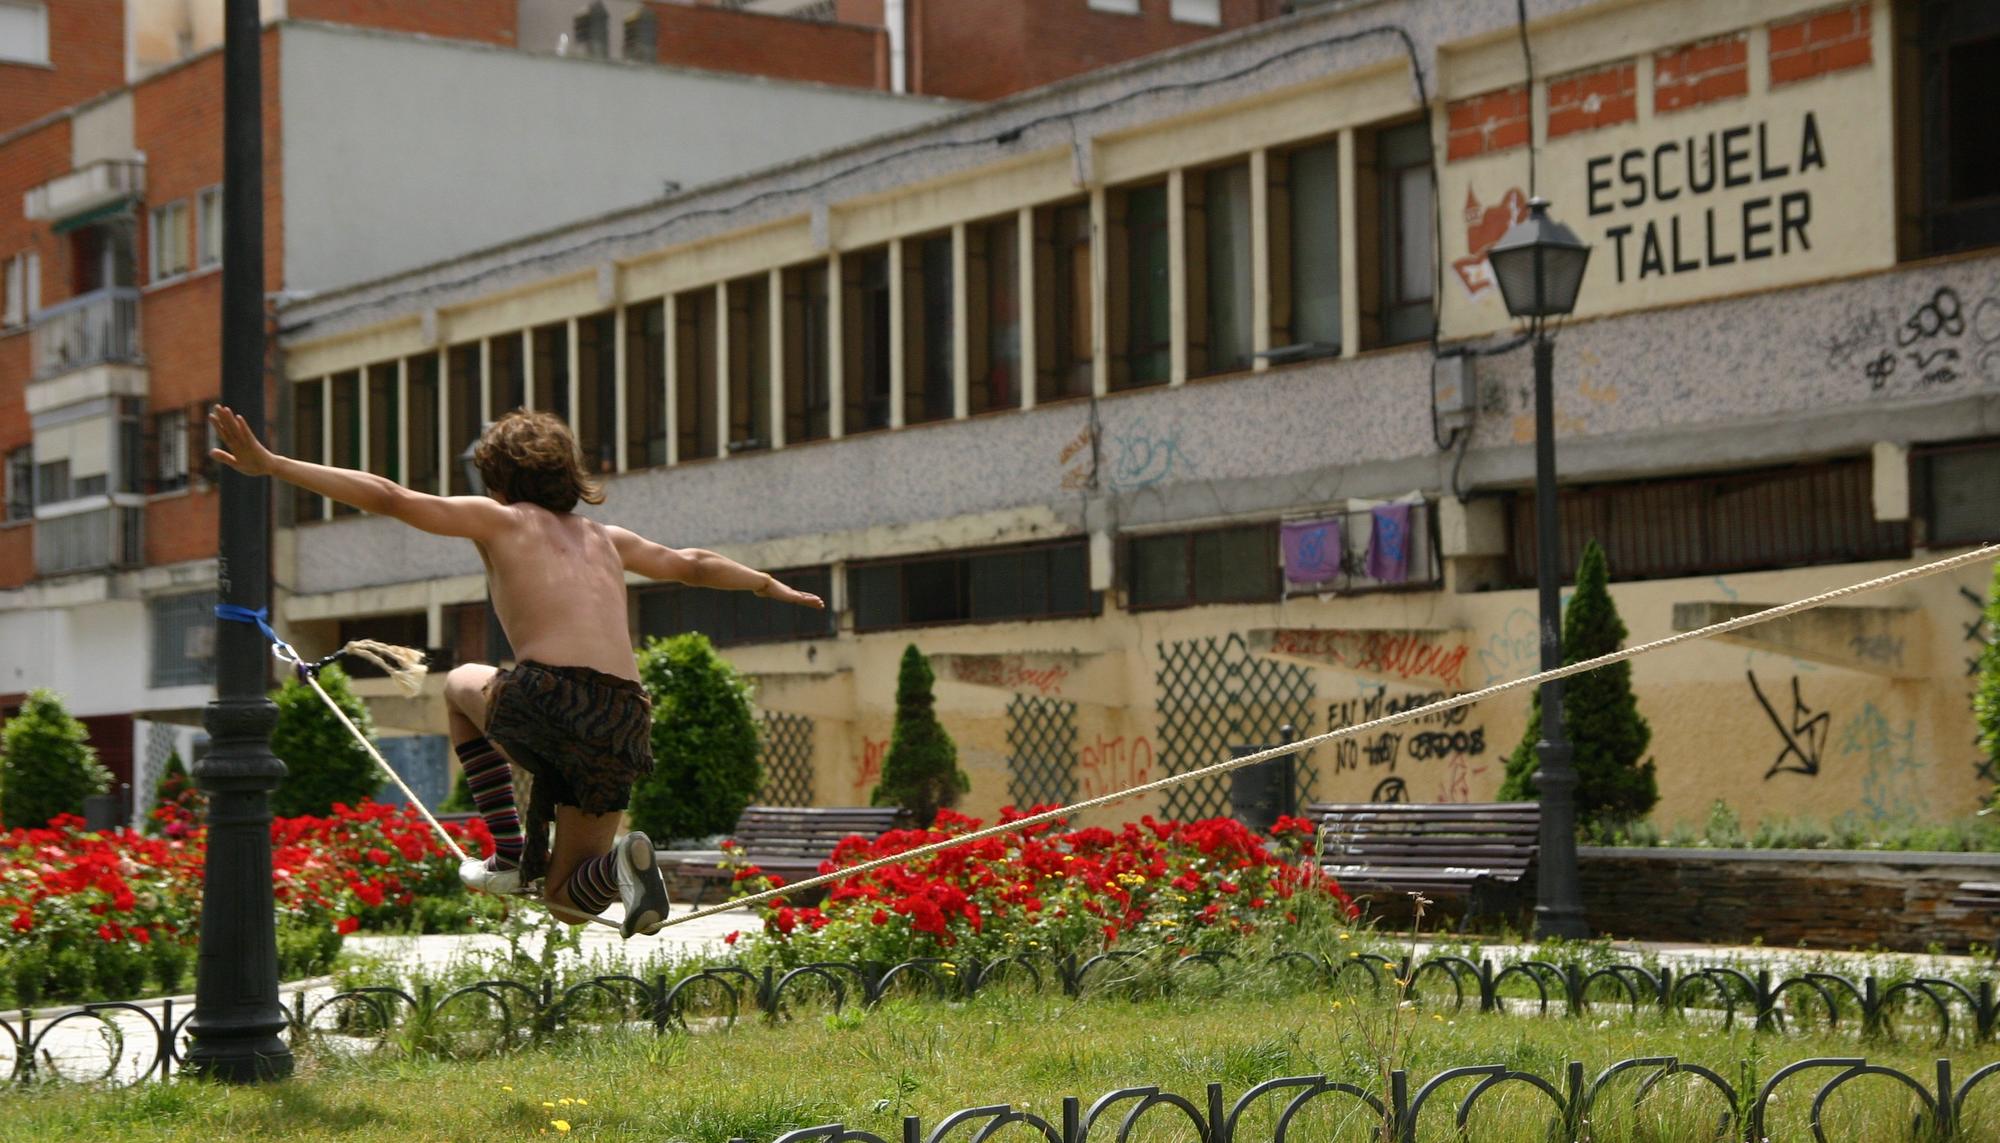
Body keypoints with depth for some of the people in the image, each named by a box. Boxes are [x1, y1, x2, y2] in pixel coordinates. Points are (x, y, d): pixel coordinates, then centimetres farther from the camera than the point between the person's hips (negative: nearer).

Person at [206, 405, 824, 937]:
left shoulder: (500, 518, 15)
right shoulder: (606, 539, 29)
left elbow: (386, 497, 6)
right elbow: (692, 565, 44)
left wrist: (269, 464, 5)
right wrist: (770, 585, 62)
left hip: (543, 699, -5)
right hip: (623, 722, 5)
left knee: (462, 684, 34)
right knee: (570, 902, 21)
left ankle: (511, 853, 19)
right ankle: (617, 864, -16)